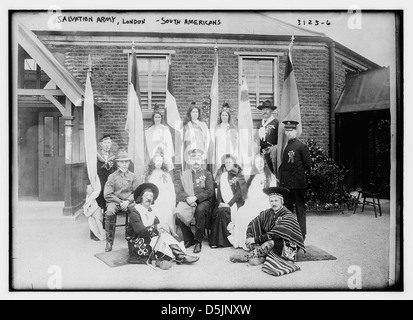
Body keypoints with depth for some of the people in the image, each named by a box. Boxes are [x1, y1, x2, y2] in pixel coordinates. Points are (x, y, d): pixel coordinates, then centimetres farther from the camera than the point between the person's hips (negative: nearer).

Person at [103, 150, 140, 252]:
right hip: (115, 201, -1)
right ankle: (109, 241, -22)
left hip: (130, 201, 1)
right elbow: (107, 195, 1)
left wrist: (127, 201, -11)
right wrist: (120, 202, -10)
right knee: (110, 212, -34)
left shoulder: (133, 176, 13)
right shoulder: (112, 176, 8)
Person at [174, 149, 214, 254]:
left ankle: (198, 241, -20)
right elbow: (179, 191, 5)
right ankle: (188, 239, -7)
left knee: (200, 210, -35)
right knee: (178, 212, -27)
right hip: (187, 201, 2)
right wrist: (187, 198, -15)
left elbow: (209, 191, -3)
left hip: (203, 201, -2)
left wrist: (196, 198, -17)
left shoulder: (207, 174, 10)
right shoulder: (184, 174, 17)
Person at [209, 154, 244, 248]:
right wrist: (219, 202, -4)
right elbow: (219, 191, 14)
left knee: (221, 211, -29)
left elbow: (239, 192, -6)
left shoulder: (238, 175, 4)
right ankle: (216, 240, -17)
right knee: (216, 212, -25)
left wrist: (229, 203, -16)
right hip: (223, 204, 4)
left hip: (235, 203, -4)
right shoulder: (222, 176, 17)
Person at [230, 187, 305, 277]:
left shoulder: (288, 216, -17)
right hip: (270, 245, 6)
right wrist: (249, 238, -20)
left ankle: (246, 257, -19)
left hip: (286, 248, -6)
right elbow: (252, 225, -1)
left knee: (270, 242, -34)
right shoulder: (267, 213, 0)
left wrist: (255, 239, -22)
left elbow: (275, 235, -25)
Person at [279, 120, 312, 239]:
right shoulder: (285, 146, 11)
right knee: (287, 207, 13)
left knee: (300, 208, 2)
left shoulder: (302, 146, -7)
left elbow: (308, 164, -6)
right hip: (285, 183, 6)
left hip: (298, 184, -6)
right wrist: (282, 175, 8)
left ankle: (302, 233, 10)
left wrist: (298, 171, 1)